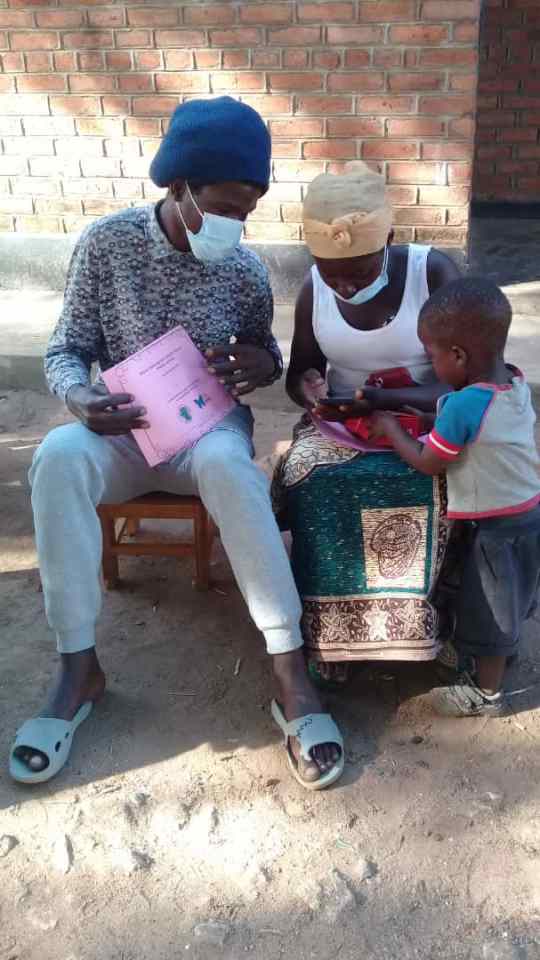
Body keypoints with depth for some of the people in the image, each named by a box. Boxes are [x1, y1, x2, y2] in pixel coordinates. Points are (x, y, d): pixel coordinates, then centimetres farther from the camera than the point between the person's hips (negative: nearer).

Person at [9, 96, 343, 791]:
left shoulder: (244, 269, -4)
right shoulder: (108, 241, -7)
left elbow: (265, 358, 11)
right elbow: (66, 351, -2)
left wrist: (260, 364, -14)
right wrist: (79, 398, -25)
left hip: (209, 428, 0)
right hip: (123, 430, 1)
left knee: (228, 464, -38)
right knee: (57, 457, -34)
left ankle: (289, 670, -32)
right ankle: (79, 668, -24)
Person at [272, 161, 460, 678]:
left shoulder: (434, 272, -14)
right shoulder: (314, 287, -3)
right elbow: (300, 371, 9)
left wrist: (384, 400, -30)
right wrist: (311, 389, -17)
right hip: (340, 419, 2)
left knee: (423, 486, -32)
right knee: (312, 481, -27)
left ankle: (408, 616, -10)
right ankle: (329, 624, -15)